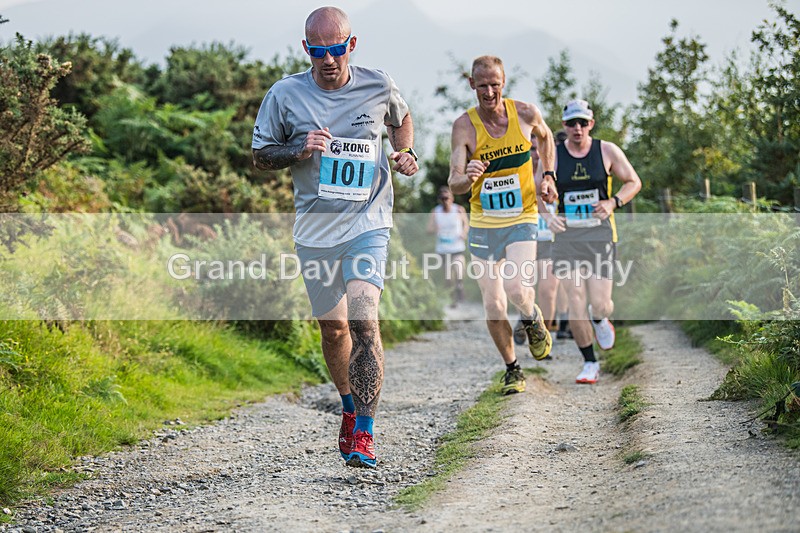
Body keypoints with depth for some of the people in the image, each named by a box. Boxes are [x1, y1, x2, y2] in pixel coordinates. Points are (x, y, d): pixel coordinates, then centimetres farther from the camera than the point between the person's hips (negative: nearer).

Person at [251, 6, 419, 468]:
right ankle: (350, 408, 41)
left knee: (364, 320, -20)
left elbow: (401, 119, 21)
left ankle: (364, 435, -18)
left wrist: (404, 154, 2)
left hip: (368, 224, -2)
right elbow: (260, 155, 5)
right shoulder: (285, 95, -4)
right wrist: (299, 152, -14)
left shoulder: (379, 87, -2)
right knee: (333, 327, 13)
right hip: (315, 228, 2)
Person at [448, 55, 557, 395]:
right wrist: (467, 178, -40)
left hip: (522, 220, 0)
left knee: (516, 288, -23)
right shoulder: (464, 126, -11)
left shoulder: (526, 113, -6)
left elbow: (545, 136, 19)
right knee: (494, 307, 2)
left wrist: (548, 176, 11)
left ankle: (532, 319, 12)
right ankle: (512, 369, 23)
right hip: (483, 225, 1)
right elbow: (454, 184, -18)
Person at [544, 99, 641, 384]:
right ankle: (589, 364, 11)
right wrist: (548, 216, -12)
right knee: (576, 305, -6)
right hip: (567, 235, 1)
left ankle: (600, 320, 31)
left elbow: (633, 182, 9)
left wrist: (613, 203, -9)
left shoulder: (607, 151, 1)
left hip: (600, 233, -1)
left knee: (599, 305, -9)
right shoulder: (553, 156, 2)